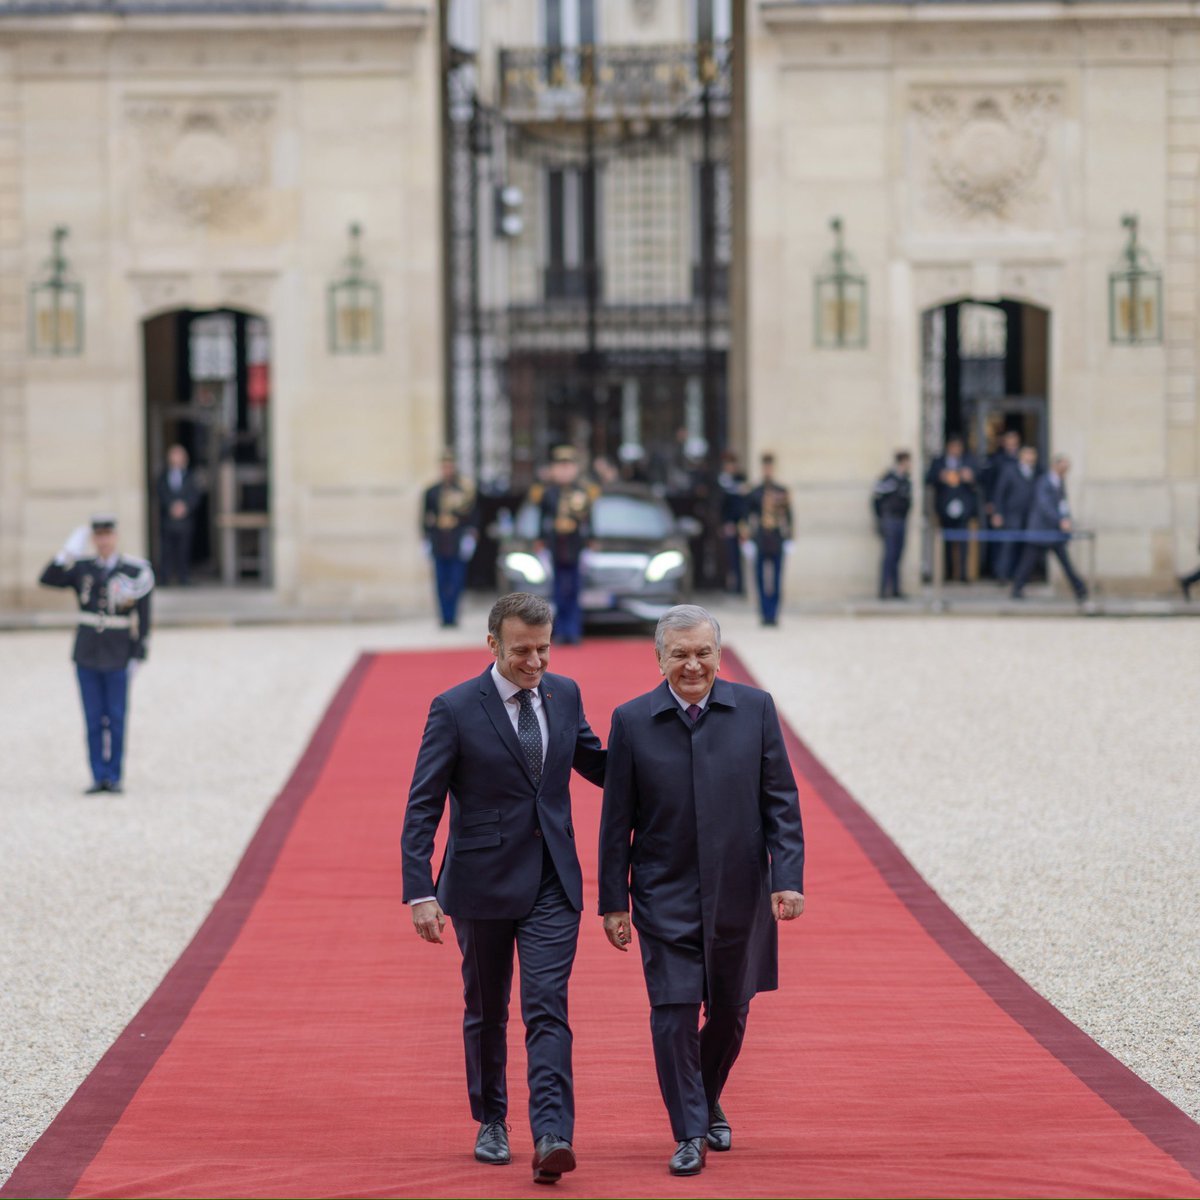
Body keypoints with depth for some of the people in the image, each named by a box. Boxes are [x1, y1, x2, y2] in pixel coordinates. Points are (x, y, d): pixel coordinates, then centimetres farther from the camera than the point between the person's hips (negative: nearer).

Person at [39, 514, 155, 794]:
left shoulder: (135, 570, -3)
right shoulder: (82, 567, 5)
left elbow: (143, 617, -2)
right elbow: (48, 579, -7)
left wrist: (138, 655, -6)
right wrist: (69, 551, -16)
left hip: (119, 655, -2)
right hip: (87, 654, 2)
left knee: (116, 719, 2)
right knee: (93, 719, 4)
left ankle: (114, 776, 9)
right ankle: (99, 777, 8)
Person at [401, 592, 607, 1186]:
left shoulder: (564, 694, 4)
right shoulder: (455, 709, -9)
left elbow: (595, 762, 22)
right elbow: (422, 807, -9)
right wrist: (420, 893, -16)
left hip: (552, 884, 2)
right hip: (483, 884, -2)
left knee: (547, 1008, -10)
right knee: (486, 1011, 13)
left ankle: (552, 1136, -19)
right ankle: (491, 1121, 31)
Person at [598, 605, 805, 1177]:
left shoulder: (755, 709, 0)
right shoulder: (632, 721, -3)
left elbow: (780, 802, 1)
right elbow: (616, 821, 1)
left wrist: (787, 878, -8)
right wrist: (614, 901, -2)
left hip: (738, 895, 1)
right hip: (665, 898, -1)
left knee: (729, 1012, 12)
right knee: (673, 1013, -7)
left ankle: (708, 1103, 38)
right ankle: (689, 1135, 4)